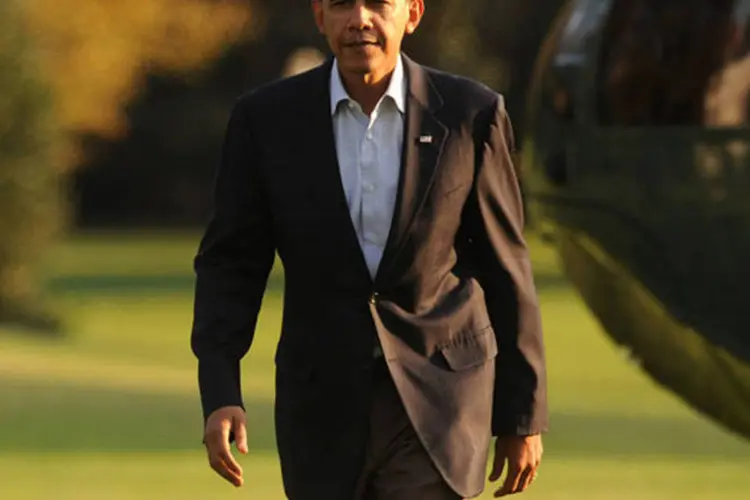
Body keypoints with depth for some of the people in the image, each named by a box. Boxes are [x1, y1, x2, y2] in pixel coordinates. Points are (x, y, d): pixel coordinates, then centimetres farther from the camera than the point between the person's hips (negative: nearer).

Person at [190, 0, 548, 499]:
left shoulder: (470, 114, -5)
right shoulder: (267, 118, -4)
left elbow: (503, 269, 1)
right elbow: (230, 268, -1)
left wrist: (524, 415, 5)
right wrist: (219, 399, -15)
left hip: (437, 406, -2)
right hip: (326, 410, 2)